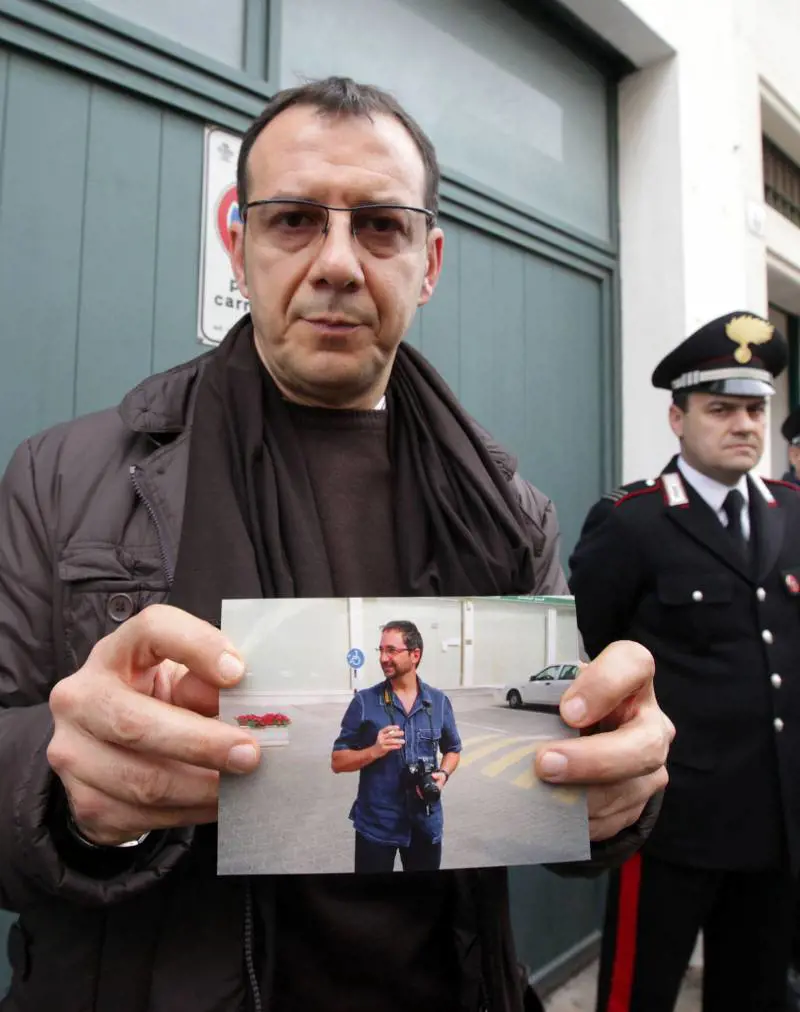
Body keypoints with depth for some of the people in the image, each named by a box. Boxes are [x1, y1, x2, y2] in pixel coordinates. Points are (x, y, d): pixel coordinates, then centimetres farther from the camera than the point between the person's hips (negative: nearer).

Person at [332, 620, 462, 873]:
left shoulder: (439, 701, 1)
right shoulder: (364, 702, -7)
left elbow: (452, 749, 14)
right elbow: (338, 762, -4)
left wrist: (443, 774, -6)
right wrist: (374, 751, -21)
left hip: (426, 823, 2)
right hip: (376, 824, -2)